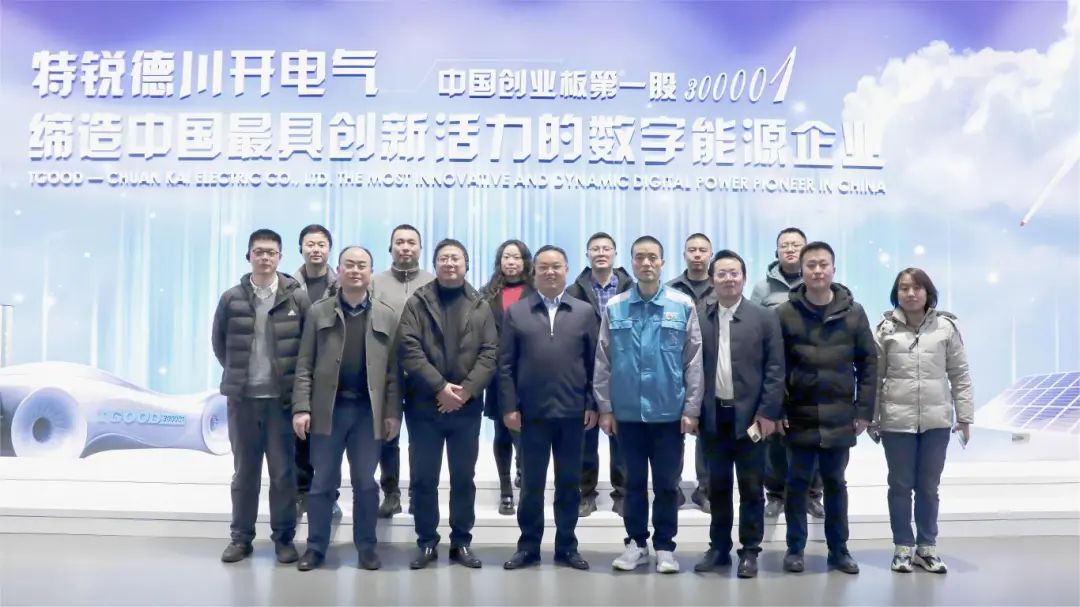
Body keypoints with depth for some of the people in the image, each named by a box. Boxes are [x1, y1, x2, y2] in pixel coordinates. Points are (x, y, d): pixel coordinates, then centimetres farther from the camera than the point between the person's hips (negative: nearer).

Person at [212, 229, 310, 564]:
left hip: (283, 397, -1)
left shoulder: (297, 298, -3)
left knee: (284, 471, 5)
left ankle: (284, 537, 17)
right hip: (242, 397, 1)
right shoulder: (232, 298, 2)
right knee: (244, 470, 11)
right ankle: (241, 536, 22)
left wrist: (295, 379, 1)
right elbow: (219, 341, 12)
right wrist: (237, 373, 11)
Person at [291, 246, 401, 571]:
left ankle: (366, 547, 19)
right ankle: (316, 547, 19)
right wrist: (301, 408, -7)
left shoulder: (387, 316, 5)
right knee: (323, 483, 7)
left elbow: (393, 369, 3)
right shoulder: (318, 312, 4)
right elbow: (305, 365, 1)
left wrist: (393, 411, -3)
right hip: (328, 408, 0)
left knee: (366, 483, 8)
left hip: (369, 410, 0)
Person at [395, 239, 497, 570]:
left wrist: (466, 391, -12)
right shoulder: (417, 302, 2)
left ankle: (462, 542, 21)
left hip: (467, 407, 1)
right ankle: (427, 542, 18)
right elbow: (408, 349, -8)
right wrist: (440, 387, -16)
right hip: (425, 406, -1)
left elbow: (489, 354, 0)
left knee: (464, 478, 9)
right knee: (423, 478, 5)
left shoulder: (481, 307, 8)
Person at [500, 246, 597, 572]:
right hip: (531, 411, -1)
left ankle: (566, 546, 21)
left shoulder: (585, 312, 5)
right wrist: (509, 406, -5)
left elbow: (594, 362, 4)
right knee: (532, 483, 7)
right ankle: (528, 546, 19)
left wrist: (593, 404, -2)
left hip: (572, 411, 1)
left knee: (569, 482, 9)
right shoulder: (515, 312, 4)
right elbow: (506, 364, 1)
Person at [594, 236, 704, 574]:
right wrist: (605, 407, 0)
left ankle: (665, 546, 24)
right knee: (634, 482, 13)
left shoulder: (683, 306, -3)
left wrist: (691, 409, -4)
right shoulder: (614, 308, 0)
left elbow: (694, 362, -2)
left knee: (666, 484, 10)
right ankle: (636, 543, 26)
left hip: (669, 412, -1)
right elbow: (603, 362, 3)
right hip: (627, 412, 1)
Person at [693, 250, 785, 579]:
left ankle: (750, 551, 18)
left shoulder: (764, 317, -1)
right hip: (713, 415, 1)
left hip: (750, 415, -1)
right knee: (718, 486, 12)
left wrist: (768, 413, -9)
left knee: (751, 487, 7)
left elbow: (775, 369, -3)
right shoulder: (698, 316, 1)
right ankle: (719, 547, 23)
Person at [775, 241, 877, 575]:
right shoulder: (785, 314, -3)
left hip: (840, 418, 1)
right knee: (797, 483, 7)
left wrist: (864, 409, 0)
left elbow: (868, 363, 4)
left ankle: (839, 549, 25)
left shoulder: (853, 312, 2)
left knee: (835, 483, 13)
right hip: (799, 416, -1)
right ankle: (795, 548, 20)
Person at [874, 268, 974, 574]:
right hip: (897, 420, -1)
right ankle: (903, 547, 21)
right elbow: (874, 376, 2)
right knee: (900, 486, 9)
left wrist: (965, 416, 2)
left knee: (929, 487, 11)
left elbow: (960, 374, 4)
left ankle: (927, 547, 25)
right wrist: (872, 418, 1)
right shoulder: (886, 328, -2)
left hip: (936, 420, 1)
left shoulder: (946, 326, -1)